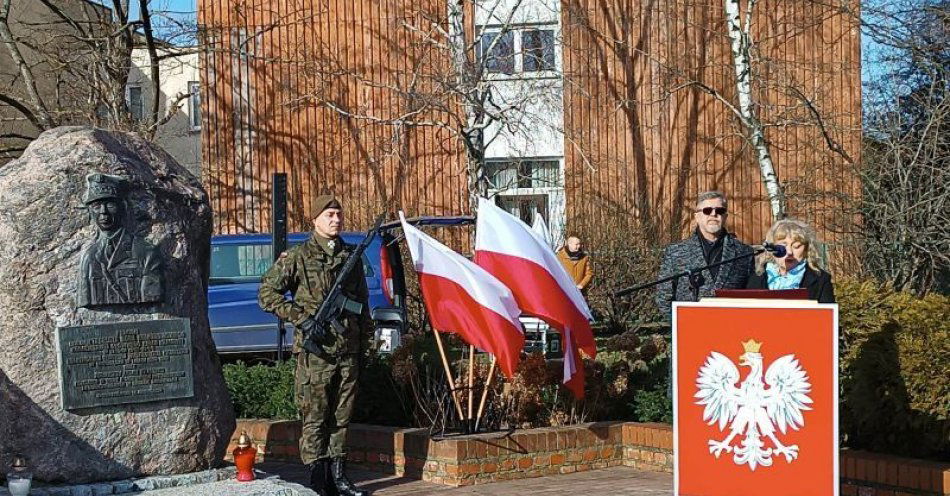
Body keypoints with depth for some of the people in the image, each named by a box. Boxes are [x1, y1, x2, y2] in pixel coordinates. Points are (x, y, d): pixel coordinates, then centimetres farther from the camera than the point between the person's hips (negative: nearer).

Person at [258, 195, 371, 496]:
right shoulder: (298, 257, -3)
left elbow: (362, 301, 21)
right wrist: (302, 319, -12)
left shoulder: (351, 256, 13)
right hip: (314, 351, -5)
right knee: (315, 417, -1)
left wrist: (365, 337, 15)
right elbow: (267, 294, -4)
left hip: (348, 351, 5)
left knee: (342, 416, 10)